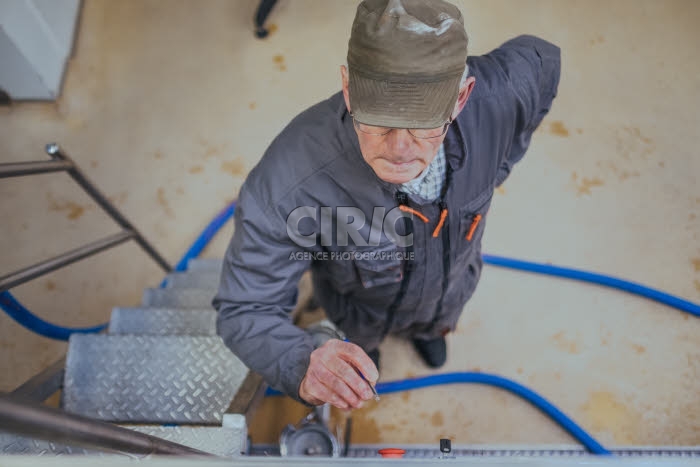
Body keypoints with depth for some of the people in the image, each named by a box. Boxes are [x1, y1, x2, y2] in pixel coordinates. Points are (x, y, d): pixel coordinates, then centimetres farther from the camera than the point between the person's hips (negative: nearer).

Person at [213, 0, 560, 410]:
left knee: (438, 321, 39)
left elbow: (540, 60, -14)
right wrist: (304, 366, -58)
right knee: (360, 339, 36)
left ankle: (427, 328, 77)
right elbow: (245, 309, -37)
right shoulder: (286, 183, -48)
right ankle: (364, 344, 75)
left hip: (453, 283, 2)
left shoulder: (496, 97, -39)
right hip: (361, 305, -2)